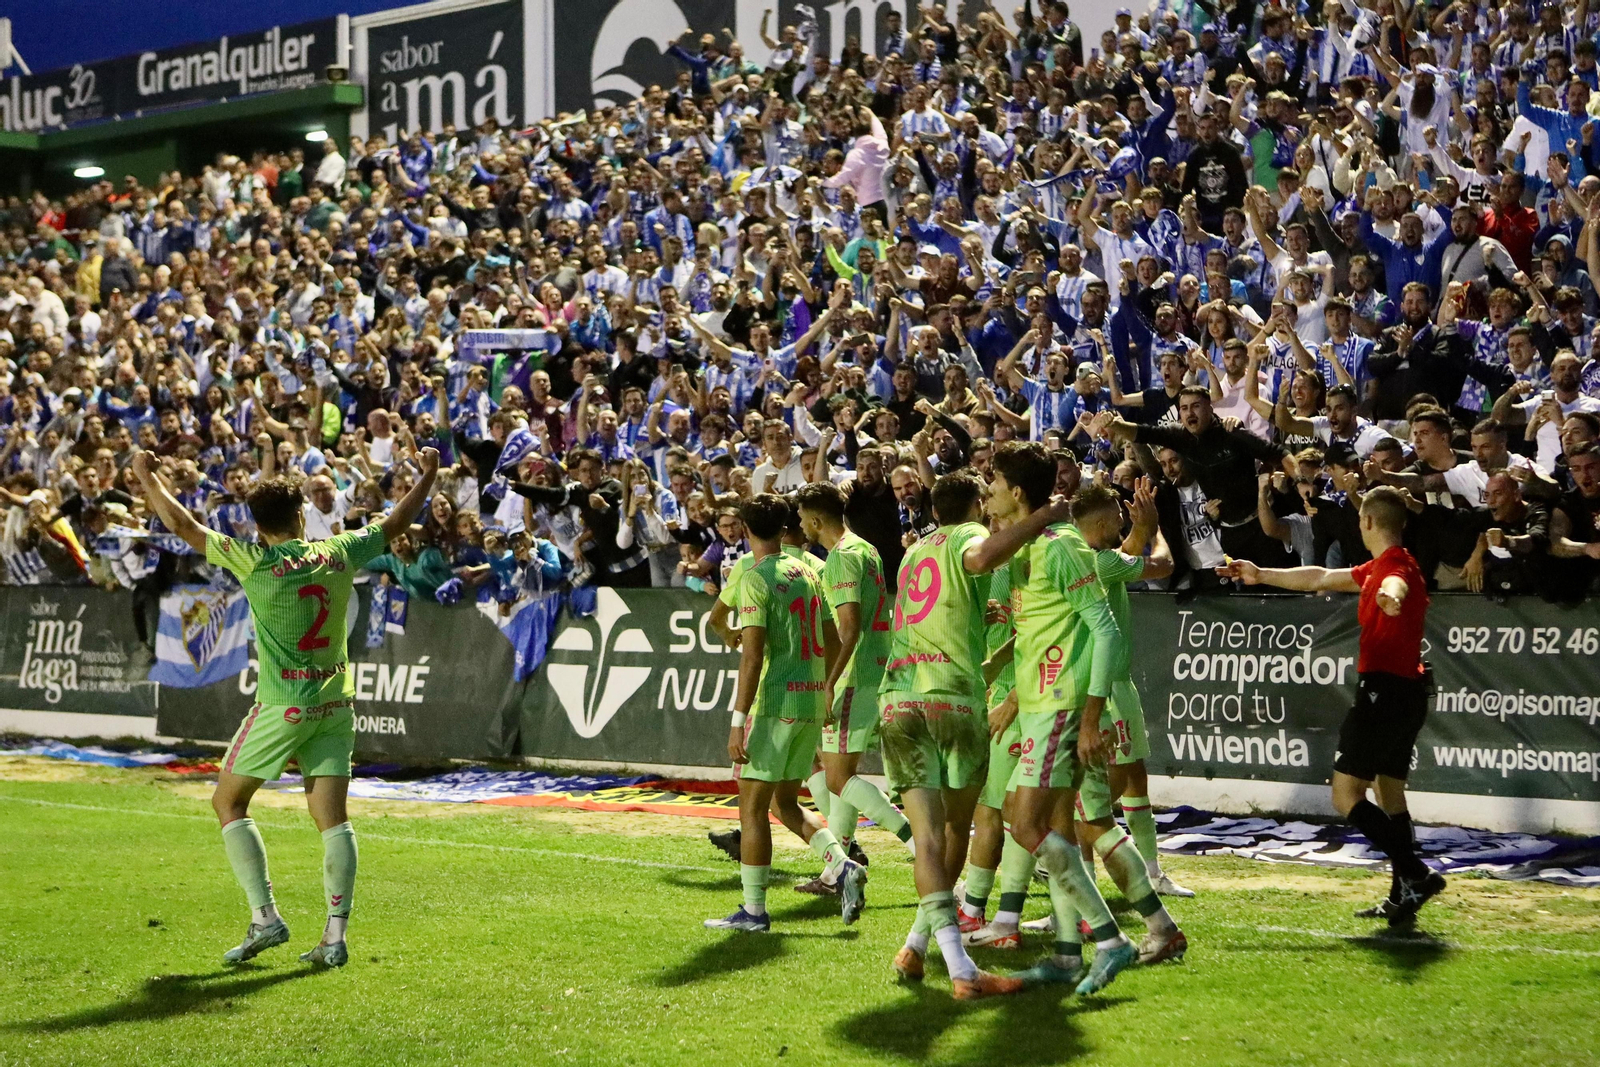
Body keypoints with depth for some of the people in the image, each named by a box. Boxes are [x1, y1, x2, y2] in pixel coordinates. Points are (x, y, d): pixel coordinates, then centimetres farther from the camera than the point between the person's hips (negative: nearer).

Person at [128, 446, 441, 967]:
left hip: (282, 706, -4)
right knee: (332, 817, 5)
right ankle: (335, 936, 0)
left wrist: (147, 476, 6)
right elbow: (396, 522, 15)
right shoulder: (339, 553, -1)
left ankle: (265, 918, 1)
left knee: (228, 802, 10)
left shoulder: (256, 562, -11)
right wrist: (428, 474, 28)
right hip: (335, 703, 4)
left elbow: (182, 525, -6)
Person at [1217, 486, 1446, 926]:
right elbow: (1319, 578, 29)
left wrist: (1390, 596, -65)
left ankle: (1416, 875, -17)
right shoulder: (1376, 568, 18)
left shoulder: (1395, 566, -14)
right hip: (1407, 693, 11)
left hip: (1384, 691, -10)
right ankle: (1402, 896, 18)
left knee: (1346, 796, -10)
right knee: (1389, 792, 15)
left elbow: (1396, 585, -41)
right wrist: (1262, 575, 36)